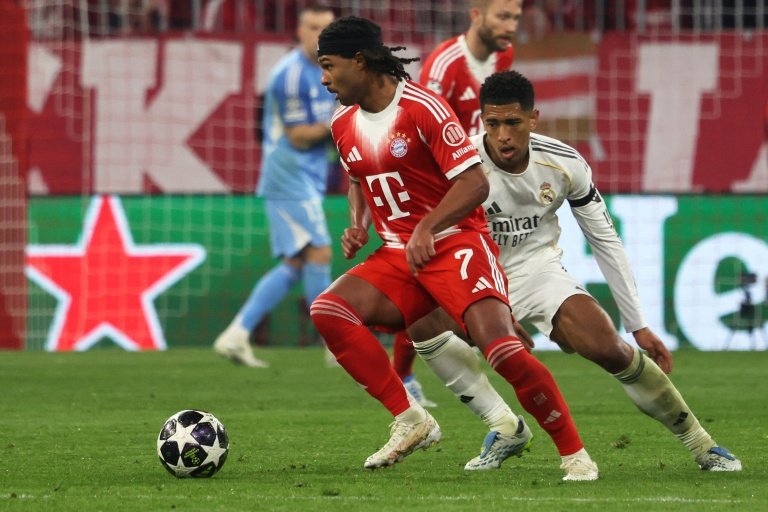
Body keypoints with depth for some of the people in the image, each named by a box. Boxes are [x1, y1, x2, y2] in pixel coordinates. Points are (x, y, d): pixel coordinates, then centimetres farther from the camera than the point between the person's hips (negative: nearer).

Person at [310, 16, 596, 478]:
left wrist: (427, 228, -27)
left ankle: (576, 454, -12)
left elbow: (475, 182, -16)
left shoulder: (424, 108, -14)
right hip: (398, 256, 7)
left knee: (501, 347, -24)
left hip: (456, 243, -7)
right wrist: (358, 225, 7)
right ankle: (410, 421, -15)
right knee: (328, 310, -18)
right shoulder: (343, 124, 8)